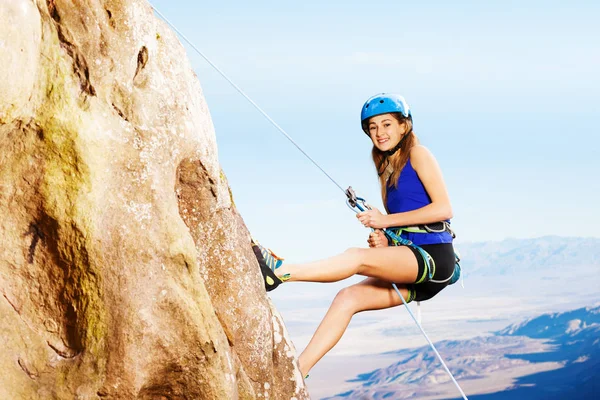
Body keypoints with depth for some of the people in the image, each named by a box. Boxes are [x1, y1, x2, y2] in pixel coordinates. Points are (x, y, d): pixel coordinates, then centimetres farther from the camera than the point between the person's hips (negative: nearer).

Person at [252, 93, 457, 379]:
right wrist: (381, 241, -2)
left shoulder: (418, 155, 0)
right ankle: (298, 371, -12)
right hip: (413, 267, 7)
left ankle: (279, 271, -34)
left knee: (356, 257, -26)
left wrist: (386, 220, -12)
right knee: (348, 298, -7)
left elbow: (444, 208, -12)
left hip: (434, 258, -7)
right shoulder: (387, 170, 22)